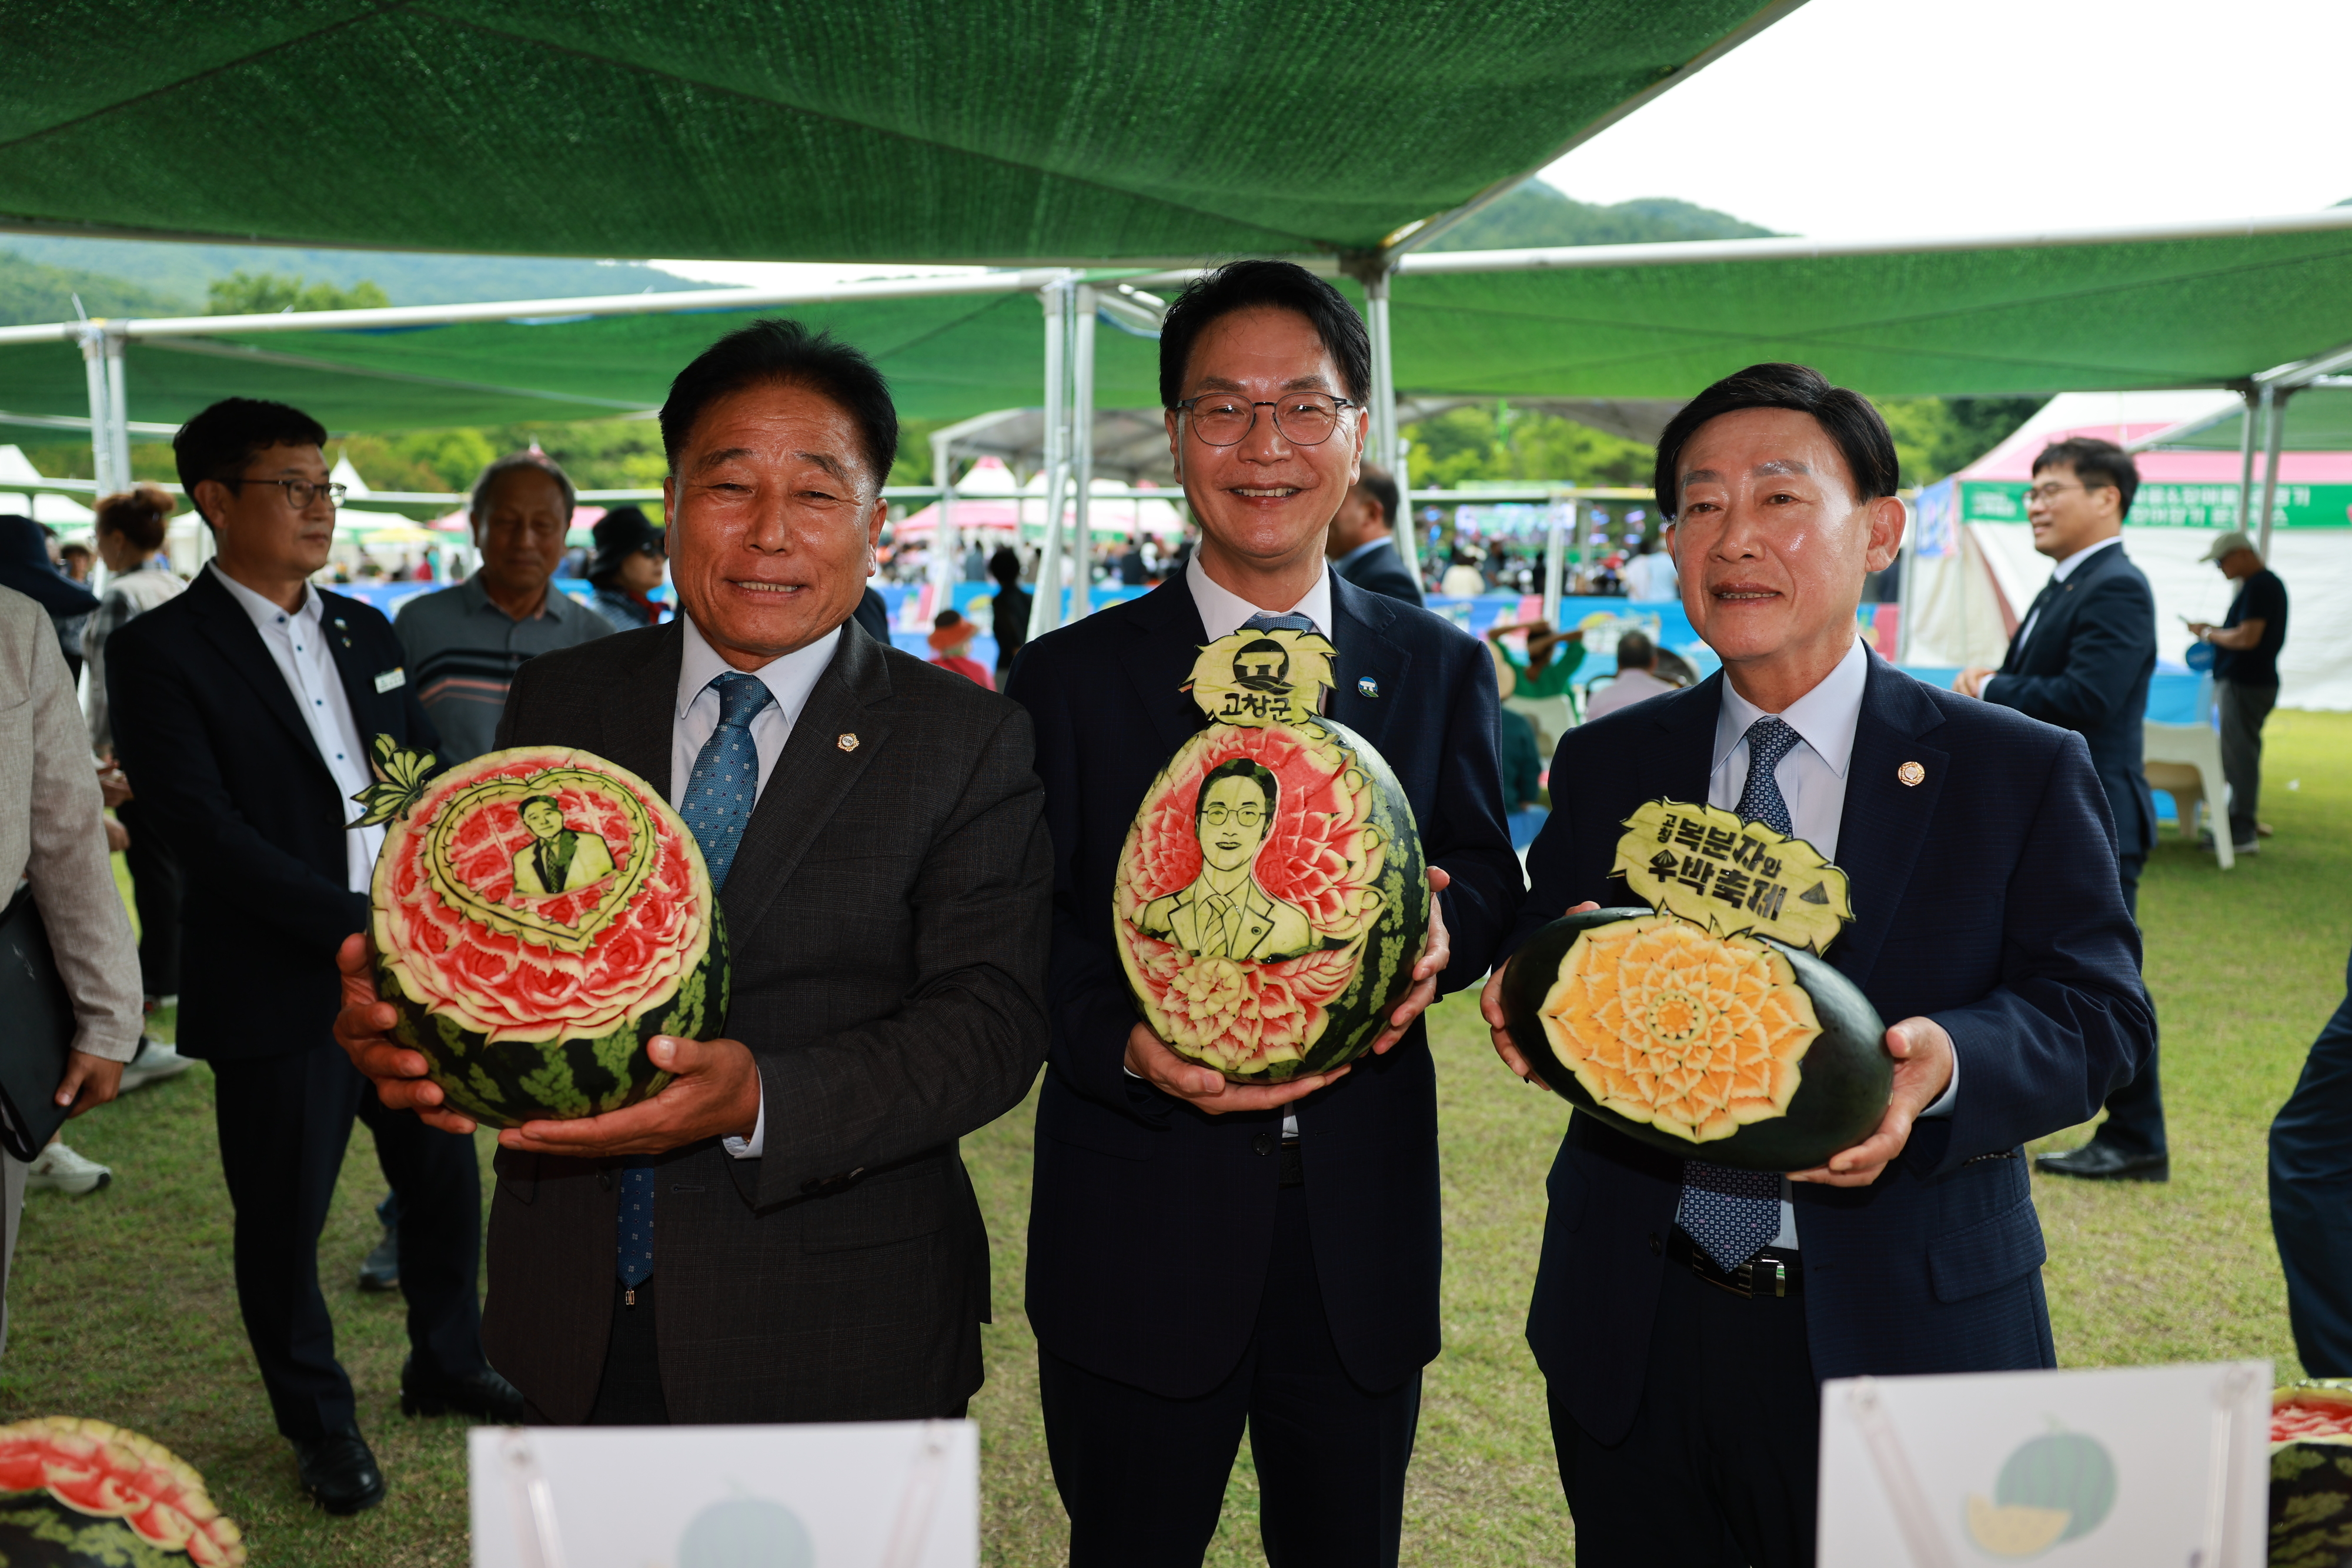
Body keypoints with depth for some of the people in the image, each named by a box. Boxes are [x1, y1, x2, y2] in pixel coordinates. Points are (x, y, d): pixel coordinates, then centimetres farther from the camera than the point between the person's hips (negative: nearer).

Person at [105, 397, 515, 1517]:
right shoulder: (160, 652, -8)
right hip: (278, 994, -5)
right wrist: (353, 924, -21)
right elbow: (201, 828, -17)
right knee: (284, 1218, 9)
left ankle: (445, 1368, 37)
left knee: (447, 1180, 15)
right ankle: (319, 1422, 31)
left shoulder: (367, 632, 11)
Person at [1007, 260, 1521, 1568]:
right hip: (1137, 1245, -1)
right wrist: (1127, 1043, -23)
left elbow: (1488, 882, 5)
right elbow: (1030, 932, -4)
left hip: (1367, 1241, 2)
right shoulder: (1072, 678, -1)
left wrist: (1440, 935, -19)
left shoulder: (1441, 669, 6)